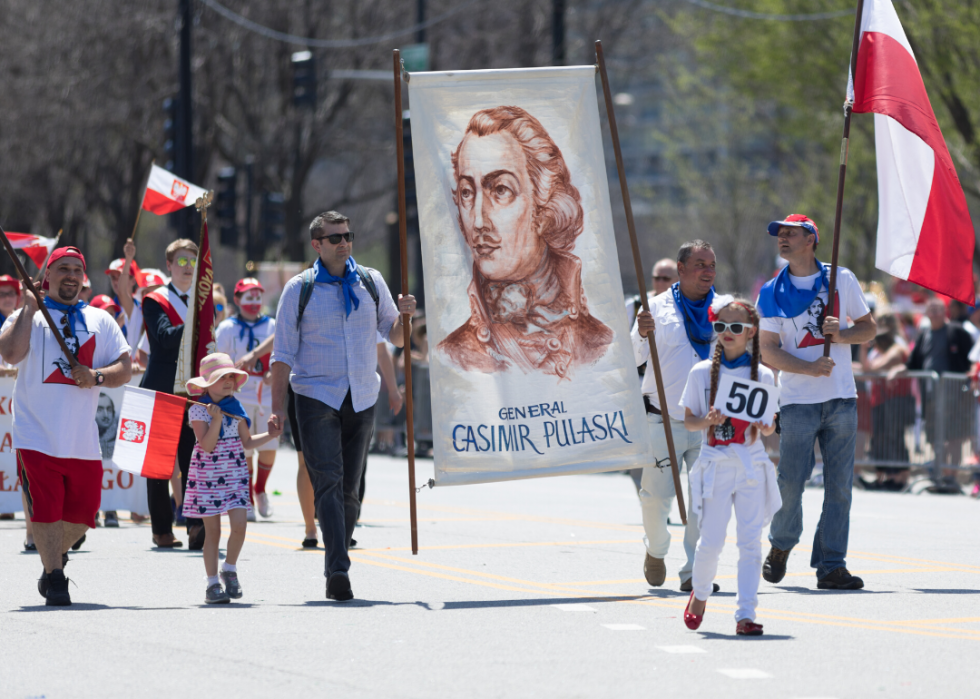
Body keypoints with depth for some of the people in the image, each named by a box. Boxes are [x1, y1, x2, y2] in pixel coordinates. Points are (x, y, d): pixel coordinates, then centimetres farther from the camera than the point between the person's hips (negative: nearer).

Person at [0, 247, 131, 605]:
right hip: (37, 435, -3)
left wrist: (96, 377, -11)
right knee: (45, 509, -8)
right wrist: (29, 308, -14)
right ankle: (55, 577, 1)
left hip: (83, 438, 3)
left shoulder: (100, 320, 13)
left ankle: (56, 557, 32)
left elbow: (124, 368, 8)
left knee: (82, 512, 6)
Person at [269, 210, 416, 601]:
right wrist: (277, 407, -7)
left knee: (349, 490, 5)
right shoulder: (300, 289, 1)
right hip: (316, 397, -3)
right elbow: (284, 353, 1)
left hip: (361, 400, 3)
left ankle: (334, 574, 14)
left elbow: (396, 338, 15)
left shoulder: (371, 283, 10)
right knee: (328, 482, -16)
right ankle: (338, 571, -25)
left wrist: (404, 316, -8)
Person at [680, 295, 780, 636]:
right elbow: (688, 419, 7)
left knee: (750, 540, -6)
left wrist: (764, 426, -14)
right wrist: (706, 422, -14)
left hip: (752, 466, 1)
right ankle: (700, 593, 24)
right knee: (711, 540, -5)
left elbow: (770, 427, 9)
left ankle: (745, 614, -4)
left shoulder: (763, 376, 5)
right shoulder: (702, 372, 4)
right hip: (715, 464, -1)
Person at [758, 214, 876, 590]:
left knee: (839, 485, -1)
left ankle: (831, 565, 3)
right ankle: (781, 546, 20)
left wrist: (842, 335, -9)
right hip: (797, 401, -1)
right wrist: (810, 368, -16)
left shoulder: (842, 280, 7)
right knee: (791, 482, -5)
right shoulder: (773, 292, 5)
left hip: (842, 400, 1)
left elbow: (869, 327, 13)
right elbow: (769, 350, -1)